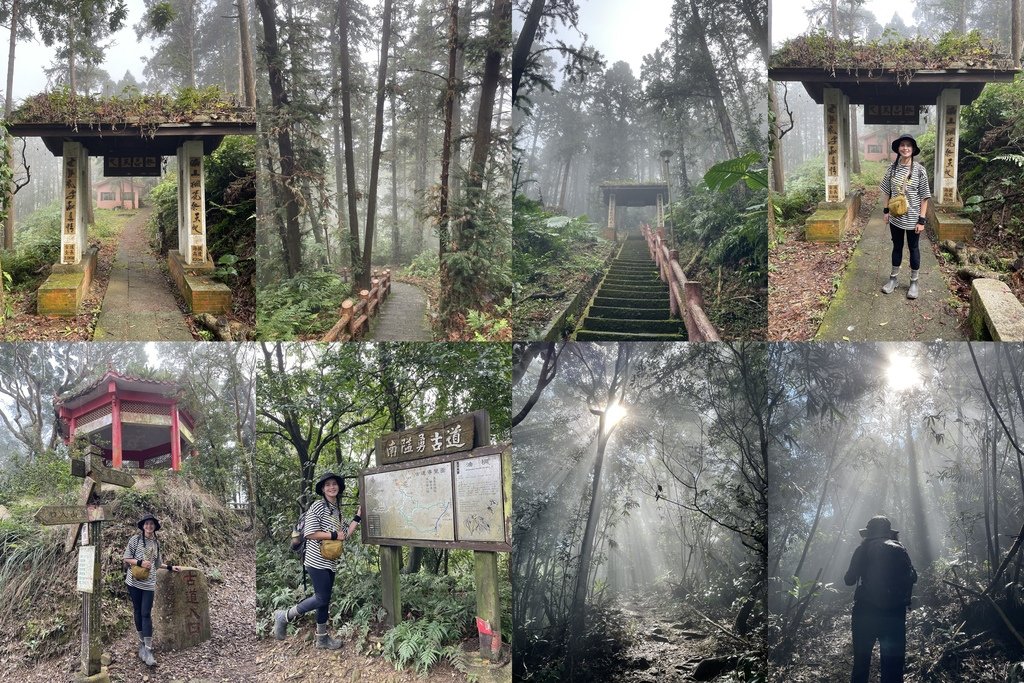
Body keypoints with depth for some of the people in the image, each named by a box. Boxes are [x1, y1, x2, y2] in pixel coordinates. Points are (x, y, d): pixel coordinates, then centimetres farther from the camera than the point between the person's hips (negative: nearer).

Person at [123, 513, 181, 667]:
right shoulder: (135, 539, -2)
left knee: (146, 614, -7)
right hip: (134, 581, -2)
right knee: (138, 612, 8)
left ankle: (148, 650, -12)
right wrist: (140, 563, -15)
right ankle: (142, 643, 22)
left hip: (149, 583, 2)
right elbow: (126, 559, -3)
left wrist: (171, 567, 15)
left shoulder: (156, 543, 10)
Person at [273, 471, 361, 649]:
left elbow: (345, 534, 11)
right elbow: (309, 533, -18)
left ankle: (322, 638, 22)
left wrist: (358, 517, 7)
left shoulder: (337, 509, 14)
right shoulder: (317, 507, -11)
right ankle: (285, 616, 3)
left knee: (325, 599, 13)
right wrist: (334, 535, -15)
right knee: (322, 598, -11)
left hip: (330, 562, 8)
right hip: (317, 561, -8)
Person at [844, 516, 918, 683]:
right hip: (894, 613, 1)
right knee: (893, 665, 3)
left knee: (861, 663, 7)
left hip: (866, 612, -1)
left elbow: (849, 580, 1)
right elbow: (912, 577, 5)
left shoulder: (864, 549, 1)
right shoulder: (899, 549, 4)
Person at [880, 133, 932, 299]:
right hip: (895, 217, 3)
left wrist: (921, 220, -12)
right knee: (897, 247, 16)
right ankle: (893, 279, 27)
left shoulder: (919, 170, -12)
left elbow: (924, 197, -10)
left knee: (913, 248, 9)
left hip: (912, 218, -3)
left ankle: (913, 282, 21)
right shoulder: (892, 168, -2)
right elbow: (887, 192, 9)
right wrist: (886, 210, 5)